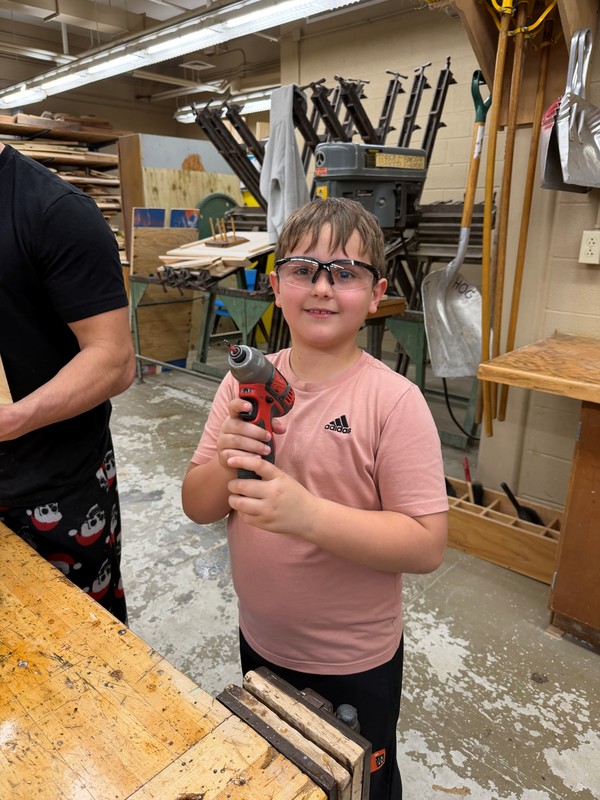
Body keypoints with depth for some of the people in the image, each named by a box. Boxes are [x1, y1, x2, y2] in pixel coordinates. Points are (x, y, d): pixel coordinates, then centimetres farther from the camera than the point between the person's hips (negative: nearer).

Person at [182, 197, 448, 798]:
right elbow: (197, 506, -5)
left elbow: (427, 546, -22)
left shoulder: (393, 400, -22)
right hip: (258, 643, 4)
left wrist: (307, 514, -33)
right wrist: (227, 464, -27)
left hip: (355, 665, -4)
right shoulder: (246, 382, -8)